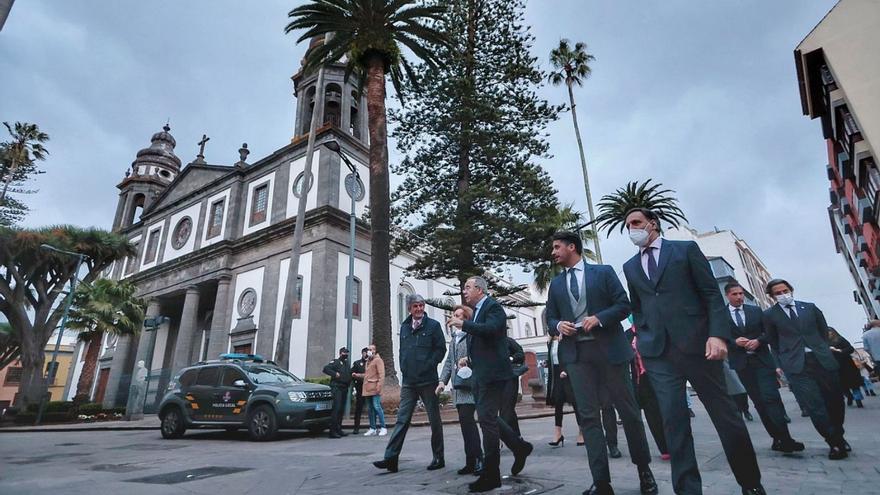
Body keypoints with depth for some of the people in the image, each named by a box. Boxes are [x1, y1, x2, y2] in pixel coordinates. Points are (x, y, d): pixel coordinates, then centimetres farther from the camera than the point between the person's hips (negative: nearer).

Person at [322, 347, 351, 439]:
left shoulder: (347, 363, 21)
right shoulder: (335, 362, -2)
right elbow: (325, 369, -14)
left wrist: (352, 375, 10)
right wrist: (335, 374, -21)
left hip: (344, 388, 8)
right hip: (336, 387, -8)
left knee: (341, 410, 10)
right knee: (336, 408, -14)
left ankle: (338, 429, 18)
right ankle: (332, 431, -12)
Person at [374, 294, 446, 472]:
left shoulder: (433, 325, -2)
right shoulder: (404, 327, 13)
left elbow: (441, 349, -4)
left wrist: (428, 366, -10)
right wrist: (403, 368, 8)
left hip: (428, 380, -4)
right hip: (408, 381, 4)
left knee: (434, 420, 7)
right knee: (402, 419, 3)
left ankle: (438, 458, 19)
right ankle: (391, 458, 5)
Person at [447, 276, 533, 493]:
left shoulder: (493, 306, -9)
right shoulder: (476, 312, 16)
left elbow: (490, 329, -28)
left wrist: (462, 324, -26)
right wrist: (470, 359, 13)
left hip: (492, 372, -9)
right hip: (481, 373, 9)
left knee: (487, 418, -6)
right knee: (487, 417, 15)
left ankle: (491, 474, 5)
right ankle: (519, 446, 32)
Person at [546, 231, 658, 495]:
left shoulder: (604, 272, 3)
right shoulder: (555, 284, 13)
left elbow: (624, 305, -2)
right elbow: (550, 319, 14)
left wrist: (599, 318, -16)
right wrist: (559, 325, -8)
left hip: (609, 348, -2)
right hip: (576, 354, 3)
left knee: (628, 410, 9)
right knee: (588, 416, 0)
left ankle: (644, 469, 29)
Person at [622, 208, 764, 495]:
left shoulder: (686, 249, 6)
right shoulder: (630, 267, 16)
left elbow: (712, 294, 0)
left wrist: (718, 334, -12)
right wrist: (642, 340, 8)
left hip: (696, 343, -2)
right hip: (657, 352, 2)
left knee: (726, 415, 7)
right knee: (673, 422, -1)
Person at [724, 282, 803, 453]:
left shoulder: (756, 310, 10)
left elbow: (768, 331, 8)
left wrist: (758, 340, -10)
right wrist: (735, 342, -15)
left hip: (762, 359, 1)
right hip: (741, 363, -1)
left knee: (771, 397, -10)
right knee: (759, 402, 3)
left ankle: (785, 439, -7)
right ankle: (777, 438, 11)